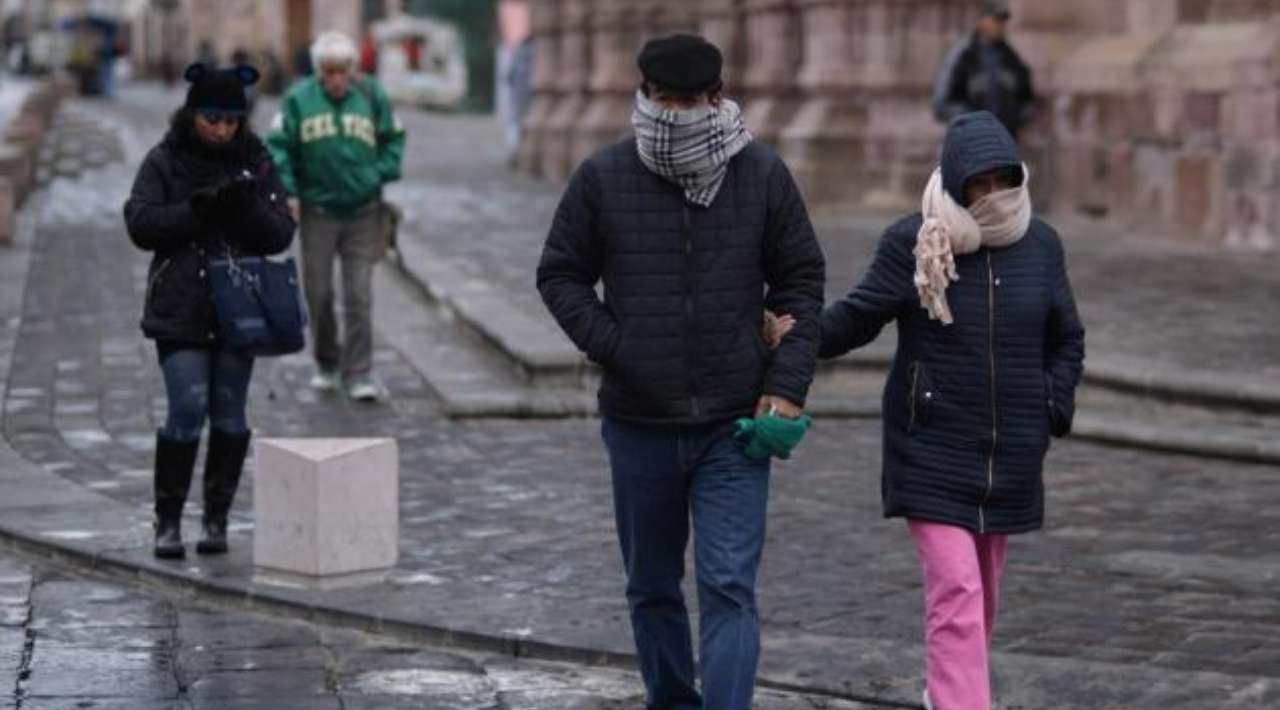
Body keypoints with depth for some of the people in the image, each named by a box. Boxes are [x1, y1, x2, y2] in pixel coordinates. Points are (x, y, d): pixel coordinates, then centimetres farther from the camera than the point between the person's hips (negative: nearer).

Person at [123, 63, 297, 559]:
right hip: (181, 310, -2)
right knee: (188, 408, -10)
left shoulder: (256, 163, 4)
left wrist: (249, 207, -19)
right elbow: (140, 223, -9)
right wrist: (197, 209, -20)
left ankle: (217, 519, 15)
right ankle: (167, 520, 1)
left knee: (230, 414, 4)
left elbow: (281, 235, 0)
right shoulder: (164, 162, 0)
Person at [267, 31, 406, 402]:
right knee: (319, 293, 8)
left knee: (359, 295, -3)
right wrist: (287, 191, -11)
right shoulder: (298, 99, -4)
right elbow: (277, 146, -2)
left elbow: (394, 139, 9)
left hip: (363, 213, 0)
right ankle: (326, 364, 27)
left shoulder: (372, 96, -1)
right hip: (317, 212, 0)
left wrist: (381, 175, -4)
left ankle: (359, 374, 1)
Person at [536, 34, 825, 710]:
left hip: (734, 425, -1)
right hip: (639, 424, 2)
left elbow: (802, 280, 6)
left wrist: (786, 384, -4)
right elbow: (559, 274, 7)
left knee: (730, 588, -10)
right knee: (652, 588, 15)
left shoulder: (762, 174, -1)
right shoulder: (603, 177, -2)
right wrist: (611, 345, -8)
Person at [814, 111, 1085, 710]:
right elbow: (857, 318, -5)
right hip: (933, 452, -4)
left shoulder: (1040, 245, 4)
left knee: (982, 593, 17)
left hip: (1010, 456, 4)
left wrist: (1052, 409, 2)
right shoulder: (912, 244, -8)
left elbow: (1066, 340, 14)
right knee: (956, 593, -14)